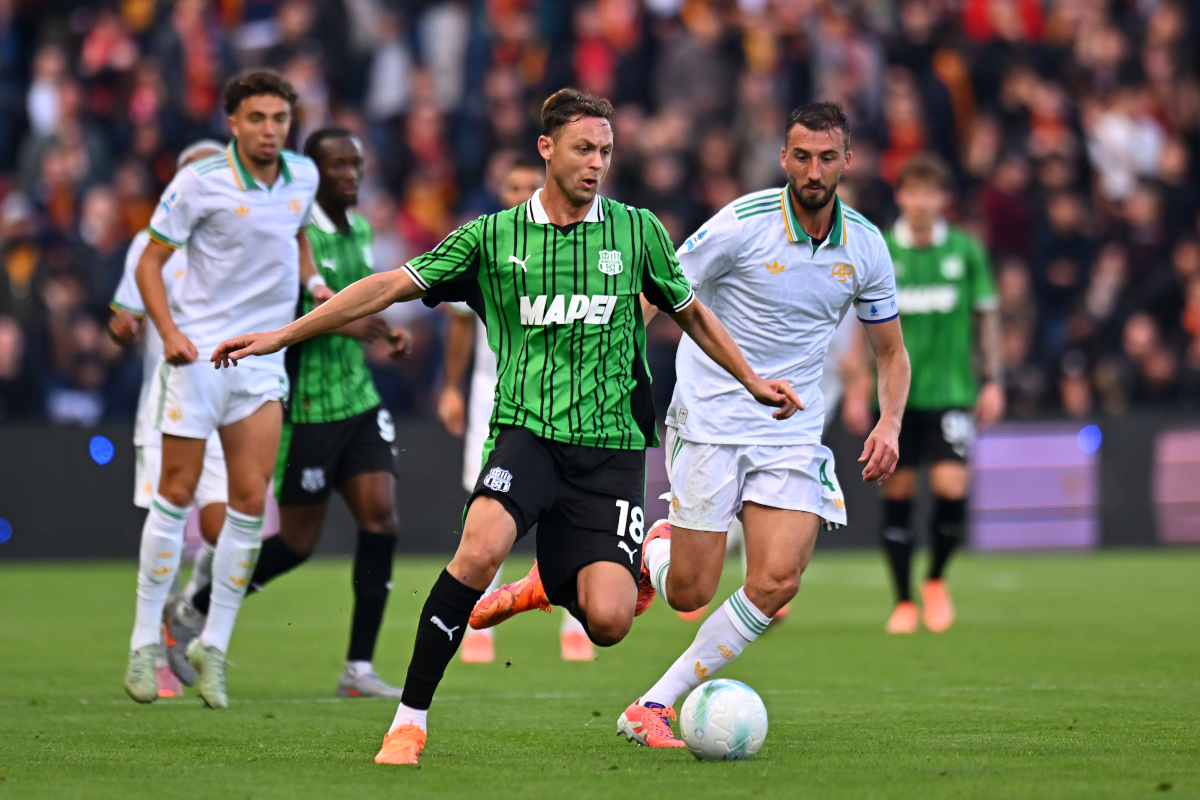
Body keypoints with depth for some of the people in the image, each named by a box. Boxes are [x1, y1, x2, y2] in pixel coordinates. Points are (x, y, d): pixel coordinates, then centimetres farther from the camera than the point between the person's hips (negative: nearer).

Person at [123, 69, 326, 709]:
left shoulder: (303, 176, 5)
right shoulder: (199, 182, -9)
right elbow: (150, 261, -4)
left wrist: (312, 281, 9)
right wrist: (169, 332, -17)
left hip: (263, 357, 4)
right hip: (197, 351, -4)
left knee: (250, 501, -3)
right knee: (177, 493, -2)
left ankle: (213, 644, 6)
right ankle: (145, 641, 7)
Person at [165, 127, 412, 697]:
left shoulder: (360, 230, 12)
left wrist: (385, 333, 9)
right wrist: (339, 324, -25)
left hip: (359, 398, 7)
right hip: (307, 409, -7)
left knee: (380, 516, -7)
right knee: (298, 541, 1)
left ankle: (359, 668, -3)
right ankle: (194, 612, 23)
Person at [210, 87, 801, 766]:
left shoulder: (636, 230, 7)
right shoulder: (493, 238, 4)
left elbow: (690, 312, 23)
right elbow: (391, 287, 4)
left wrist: (754, 382, 22)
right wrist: (279, 336, 0)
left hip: (612, 445, 1)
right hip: (527, 430, -1)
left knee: (608, 622, -15)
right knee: (481, 549, -32)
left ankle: (554, 585, 25)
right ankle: (410, 721, -19)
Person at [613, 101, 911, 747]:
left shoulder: (866, 247, 2)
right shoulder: (741, 226, -12)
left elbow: (892, 353, 15)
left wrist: (889, 423, -3)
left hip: (793, 435, 3)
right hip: (710, 422, -3)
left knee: (777, 581, -15)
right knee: (690, 593, -6)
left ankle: (654, 707, -3)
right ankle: (655, 548, 32)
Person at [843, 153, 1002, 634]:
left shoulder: (965, 250, 2)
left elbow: (986, 316, 9)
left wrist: (993, 379, 3)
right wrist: (858, 389, 2)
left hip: (950, 391, -1)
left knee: (952, 487, -13)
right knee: (897, 493, 2)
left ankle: (936, 580, 12)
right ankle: (903, 602, 14)